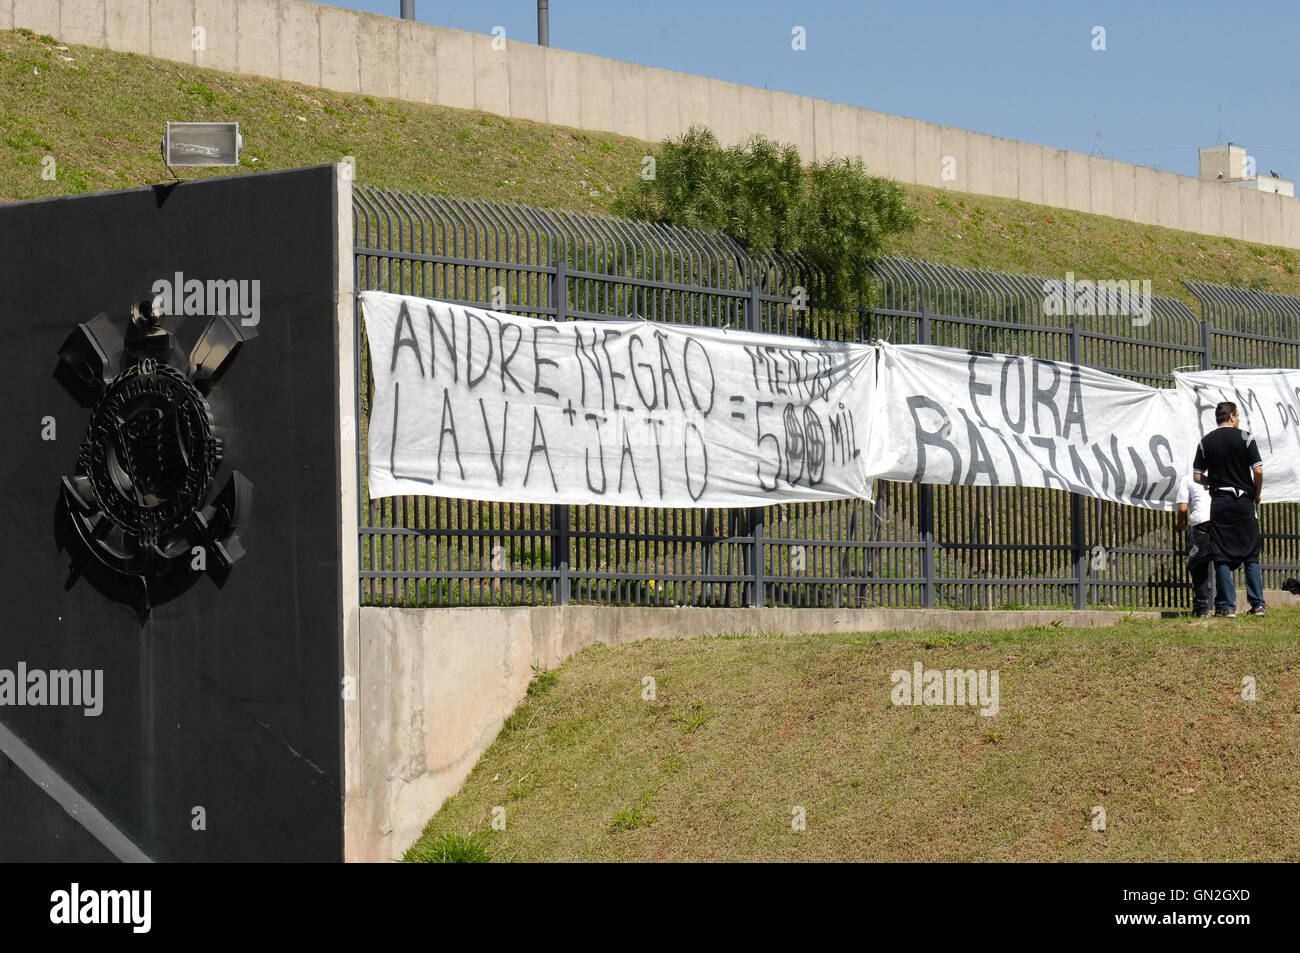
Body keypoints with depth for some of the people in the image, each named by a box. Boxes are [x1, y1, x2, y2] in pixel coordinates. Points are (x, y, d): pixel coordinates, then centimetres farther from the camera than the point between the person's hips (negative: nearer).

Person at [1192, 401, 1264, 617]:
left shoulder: (1205, 442, 4)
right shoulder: (1245, 438, -3)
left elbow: (1197, 476, 2)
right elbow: (1258, 471, -9)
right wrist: (1257, 494, 7)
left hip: (1219, 502, 1)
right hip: (1244, 501, -1)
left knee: (1222, 557, 2)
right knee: (1251, 555, 6)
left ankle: (1227, 605, -3)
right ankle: (1258, 604, 2)